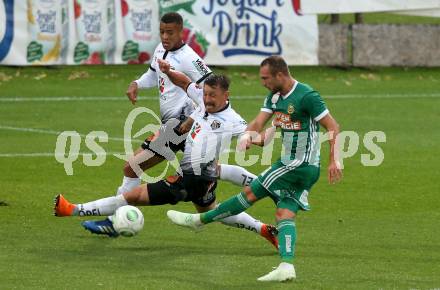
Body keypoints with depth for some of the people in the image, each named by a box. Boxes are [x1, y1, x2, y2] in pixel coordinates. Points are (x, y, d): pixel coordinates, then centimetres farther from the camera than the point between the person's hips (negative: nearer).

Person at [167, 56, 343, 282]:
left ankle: (199, 220, 6)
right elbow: (258, 122, 2)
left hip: (301, 165, -9)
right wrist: (247, 136, -21)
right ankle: (287, 267, -10)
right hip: (290, 162, 9)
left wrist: (334, 161, -22)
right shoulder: (275, 96, 9)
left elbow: (333, 128, -16)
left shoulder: (307, 96, -18)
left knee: (251, 193, -2)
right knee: (285, 214, 0)